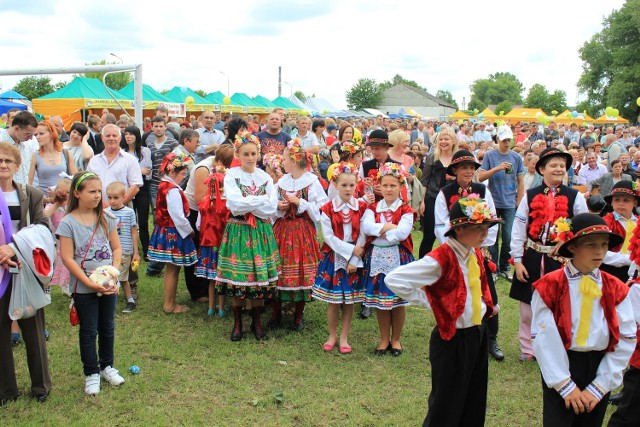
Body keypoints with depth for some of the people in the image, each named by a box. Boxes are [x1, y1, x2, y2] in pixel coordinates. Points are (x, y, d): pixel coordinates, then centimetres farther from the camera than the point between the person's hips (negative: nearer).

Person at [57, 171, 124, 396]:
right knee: (88, 331, 7)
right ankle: (91, 374, 21)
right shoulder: (68, 223, -11)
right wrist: (90, 283, -19)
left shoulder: (106, 218, 0)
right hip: (84, 287, -4)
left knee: (107, 328, 15)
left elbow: (117, 248, 5)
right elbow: (67, 258, -14)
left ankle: (107, 366, 32)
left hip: (108, 284, 4)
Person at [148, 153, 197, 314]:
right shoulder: (173, 191, -20)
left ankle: (170, 302, 27)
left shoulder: (164, 185, 9)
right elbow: (179, 217, -22)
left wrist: (187, 229, 14)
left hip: (164, 231, 10)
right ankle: (169, 305, 11)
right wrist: (190, 231, -8)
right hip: (173, 233, -10)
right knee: (173, 269, 1)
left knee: (172, 269, 18)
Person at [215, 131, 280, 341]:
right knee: (237, 279, 0)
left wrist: (246, 203, -11)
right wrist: (261, 200, -11)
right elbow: (234, 204, -14)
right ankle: (237, 322, 17)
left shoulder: (265, 177, 7)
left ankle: (257, 321, 20)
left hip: (261, 231, 2)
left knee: (261, 277, 3)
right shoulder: (231, 175, 0)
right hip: (238, 230, -2)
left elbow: (272, 207, -5)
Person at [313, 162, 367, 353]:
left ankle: (344, 338, 20)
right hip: (333, 257, -1)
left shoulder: (362, 208, 0)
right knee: (333, 301, 5)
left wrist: (354, 259, -12)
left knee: (350, 300, 7)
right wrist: (351, 250, -14)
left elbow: (362, 236, -4)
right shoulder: (327, 209, -4)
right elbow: (328, 237, -9)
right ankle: (332, 336, 22)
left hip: (355, 259, 1)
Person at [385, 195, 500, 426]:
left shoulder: (475, 253, 2)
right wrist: (427, 301, -20)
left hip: (478, 334, 8)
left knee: (474, 404, 19)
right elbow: (394, 280, -28)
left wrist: (488, 305, 9)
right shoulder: (440, 259, -23)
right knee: (447, 408, 6)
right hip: (452, 340, -8)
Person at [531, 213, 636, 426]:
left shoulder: (616, 289, 0)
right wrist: (566, 385, -11)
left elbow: (626, 340, -2)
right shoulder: (550, 286, -10)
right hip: (560, 366, -3)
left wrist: (600, 386, -7)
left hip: (600, 368, 3)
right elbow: (543, 338, -12)